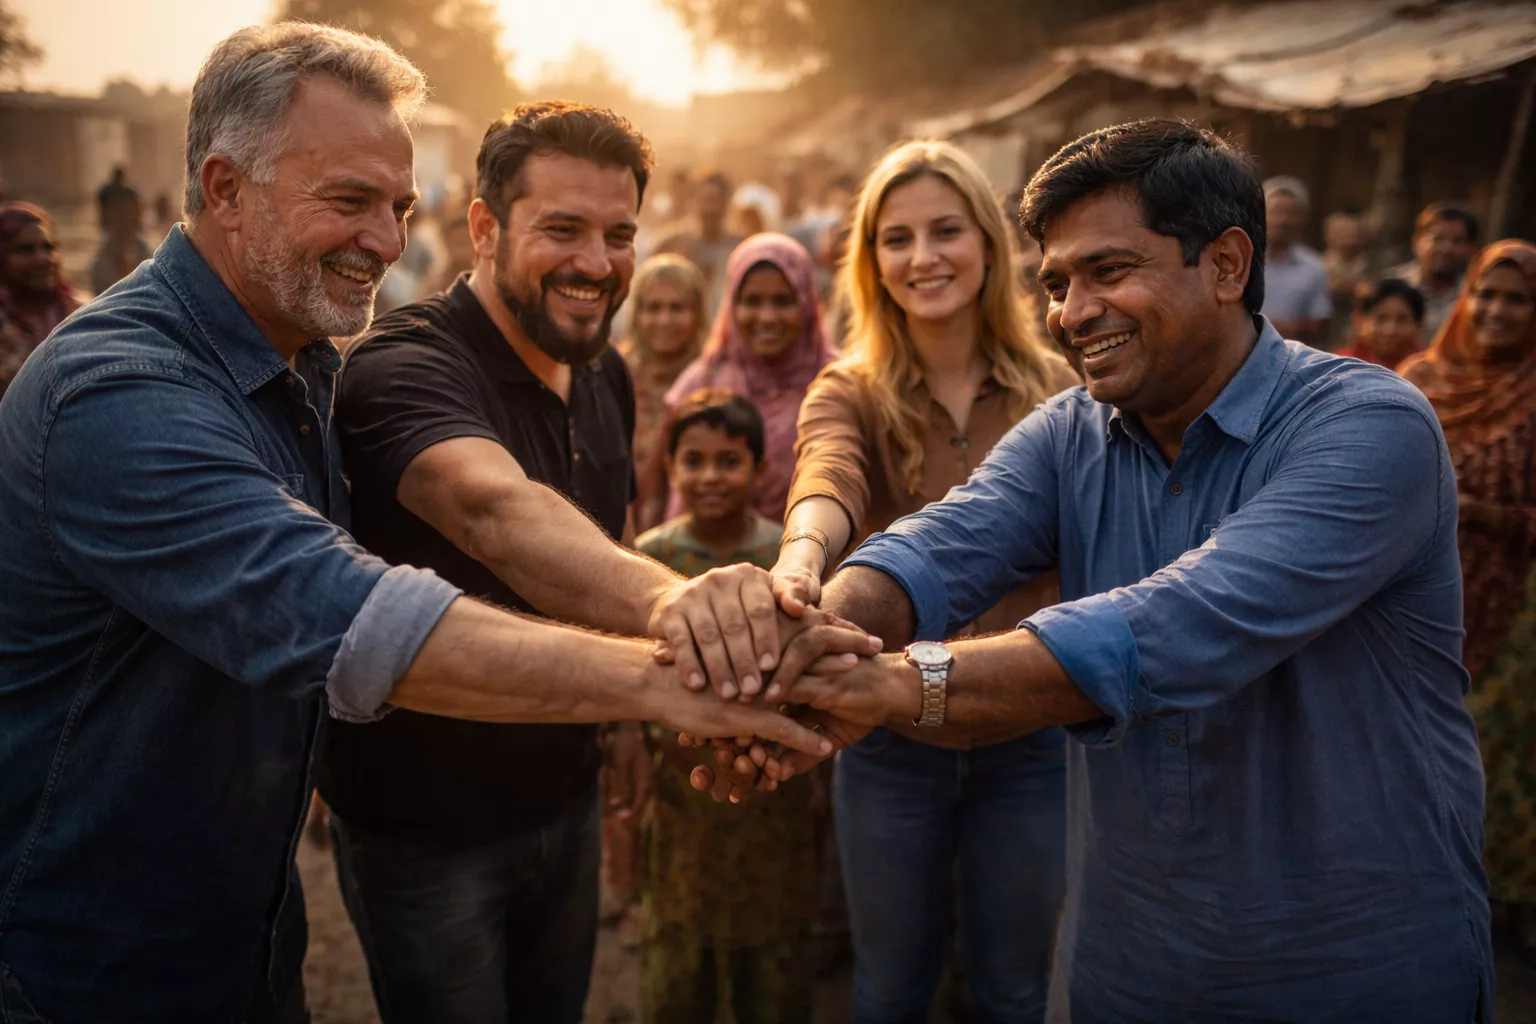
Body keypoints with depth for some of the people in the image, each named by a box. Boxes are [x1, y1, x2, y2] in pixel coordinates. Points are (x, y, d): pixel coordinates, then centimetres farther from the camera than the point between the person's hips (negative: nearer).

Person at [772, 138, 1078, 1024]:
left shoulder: (1055, 389, -4)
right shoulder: (850, 395, -8)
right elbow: (827, 481, -31)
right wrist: (802, 554, -52)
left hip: (1029, 743, 1)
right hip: (892, 743, 0)